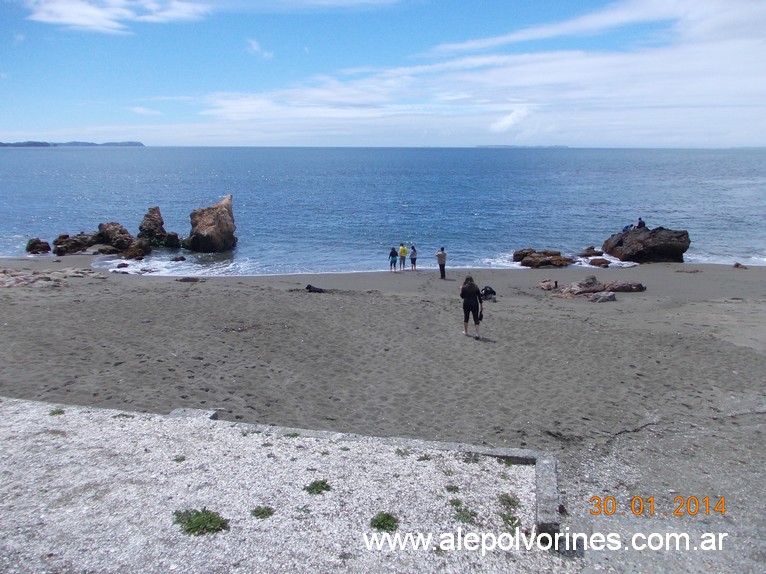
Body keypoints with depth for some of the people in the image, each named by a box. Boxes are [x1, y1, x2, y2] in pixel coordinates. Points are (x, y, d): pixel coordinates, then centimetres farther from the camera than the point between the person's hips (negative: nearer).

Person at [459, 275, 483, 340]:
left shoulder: (464, 287, -4)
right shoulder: (476, 287, 2)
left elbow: (462, 296, 5)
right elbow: (479, 297, 3)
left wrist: (461, 290, 19)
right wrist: (481, 306, 10)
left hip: (466, 304, -1)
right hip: (475, 304, 1)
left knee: (466, 318, 17)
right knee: (476, 319, 0)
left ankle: (465, 332, 30)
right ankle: (477, 334, -12)